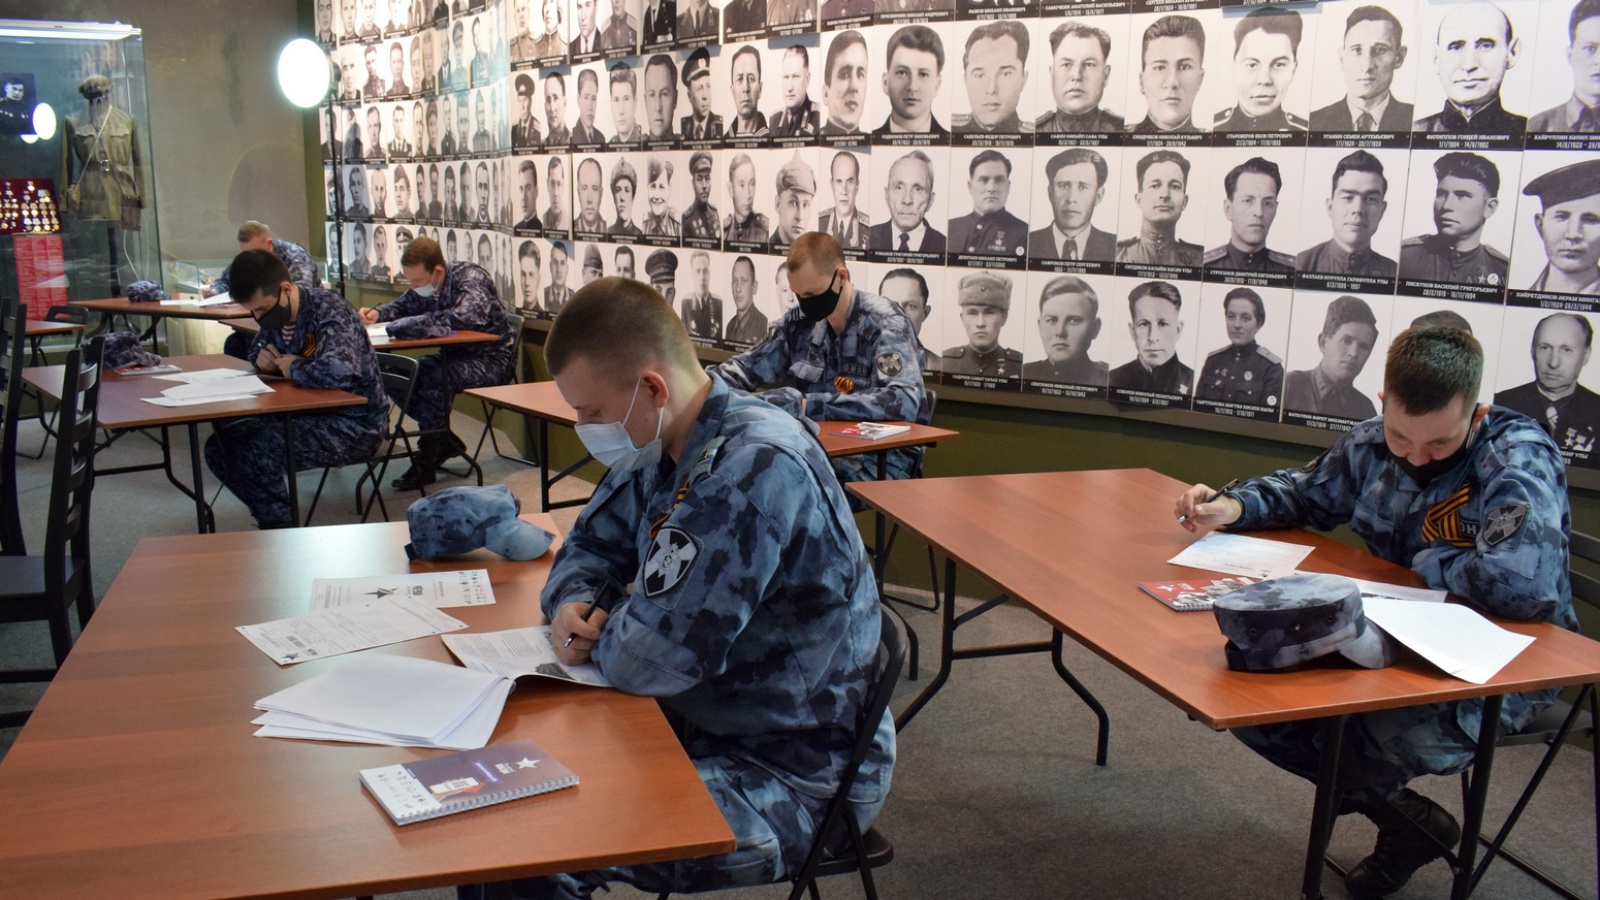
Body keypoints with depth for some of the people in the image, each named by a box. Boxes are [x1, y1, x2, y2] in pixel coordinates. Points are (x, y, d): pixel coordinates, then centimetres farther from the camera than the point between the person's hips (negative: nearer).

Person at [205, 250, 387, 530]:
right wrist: (260, 359, -1)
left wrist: (294, 368, -21)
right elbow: (254, 352, 24)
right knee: (219, 448, 3)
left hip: (353, 425, -9)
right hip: (305, 415, 9)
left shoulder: (330, 311, -22)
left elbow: (338, 372, -41)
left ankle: (282, 531, -3)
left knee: (255, 453, -25)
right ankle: (273, 520, 18)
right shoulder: (274, 313, 3)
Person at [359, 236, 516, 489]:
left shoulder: (471, 277, -21)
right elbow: (403, 305, 21)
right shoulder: (424, 286, 1)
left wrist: (416, 321, -35)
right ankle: (445, 441, 8)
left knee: (435, 378, -32)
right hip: (455, 355, 8)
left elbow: (466, 316, -39)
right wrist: (377, 313, -1)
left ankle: (425, 463, -18)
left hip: (491, 359, -8)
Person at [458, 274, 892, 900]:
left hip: (796, 776, -9)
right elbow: (589, 547, 16)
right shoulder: (660, 449, 1)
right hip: (704, 722, 9)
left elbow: (647, 660, -29)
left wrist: (594, 635, -7)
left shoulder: (754, 468, -27)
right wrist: (574, 604, -7)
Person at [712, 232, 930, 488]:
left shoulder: (884, 323, -12)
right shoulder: (799, 320, 5)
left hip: (882, 454, -5)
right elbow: (747, 367, 16)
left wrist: (808, 404, -33)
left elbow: (905, 401, -28)